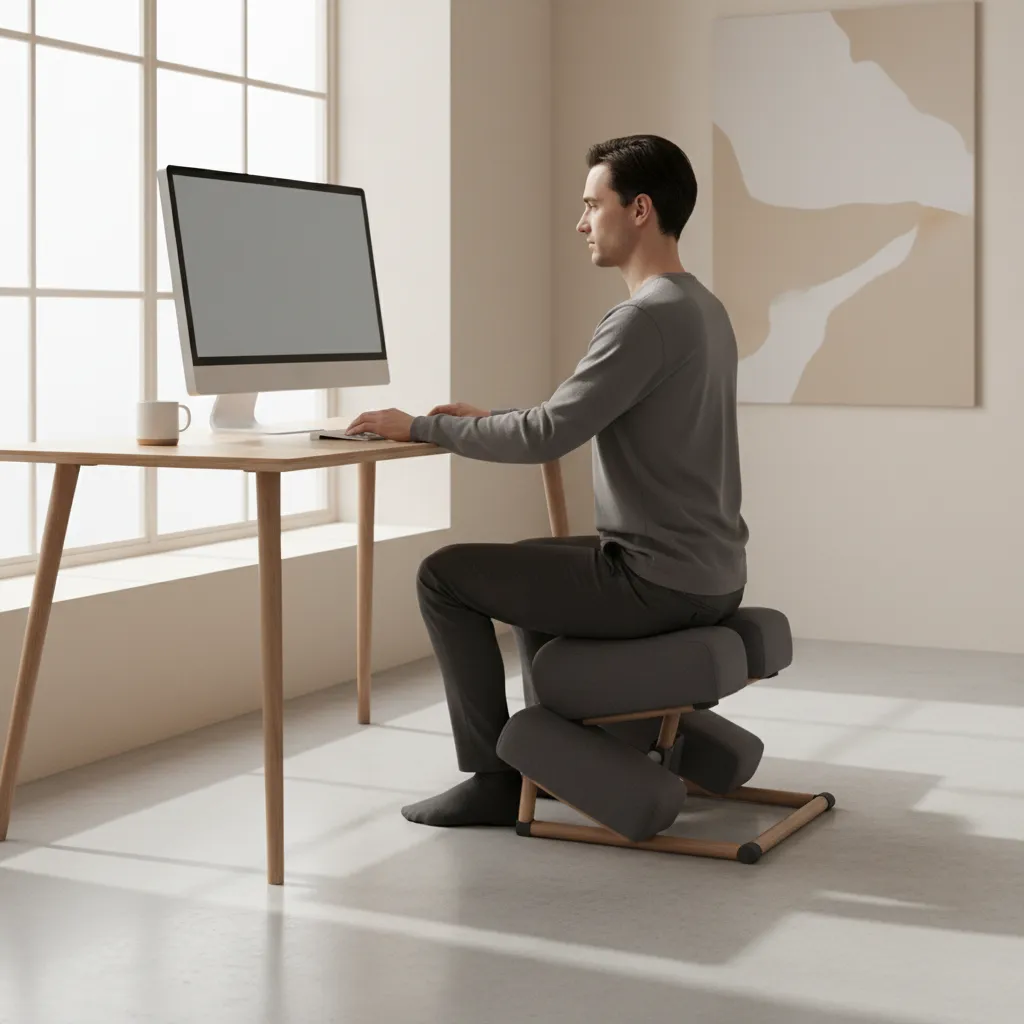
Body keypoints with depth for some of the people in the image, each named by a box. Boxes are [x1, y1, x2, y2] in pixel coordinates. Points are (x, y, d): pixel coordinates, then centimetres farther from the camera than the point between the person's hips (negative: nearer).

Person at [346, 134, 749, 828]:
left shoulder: (648, 317, -20)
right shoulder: (704, 309, 12)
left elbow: (548, 437, -22)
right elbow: (579, 420, 21)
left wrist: (423, 428, -10)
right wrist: (486, 418, 14)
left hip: (660, 581, -10)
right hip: (709, 576, 10)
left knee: (445, 575, 0)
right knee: (527, 564, 30)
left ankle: (496, 777, 7)